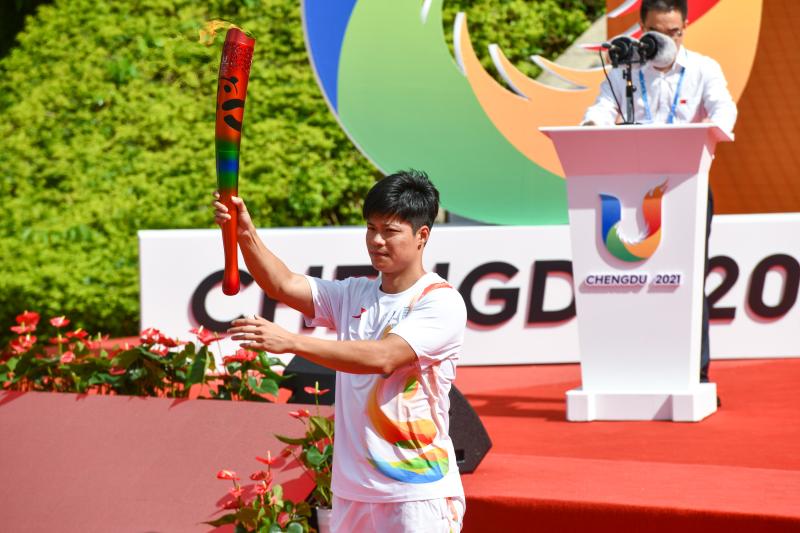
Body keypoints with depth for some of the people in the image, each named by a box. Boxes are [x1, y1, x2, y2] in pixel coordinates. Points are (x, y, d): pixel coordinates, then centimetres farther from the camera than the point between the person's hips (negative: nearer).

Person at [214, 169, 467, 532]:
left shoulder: (442, 303, -10)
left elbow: (382, 357, -24)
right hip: (352, 489, 7)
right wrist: (245, 234, -18)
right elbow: (283, 286, -1)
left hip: (417, 492, -7)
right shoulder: (353, 296, 12)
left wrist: (292, 342, -31)